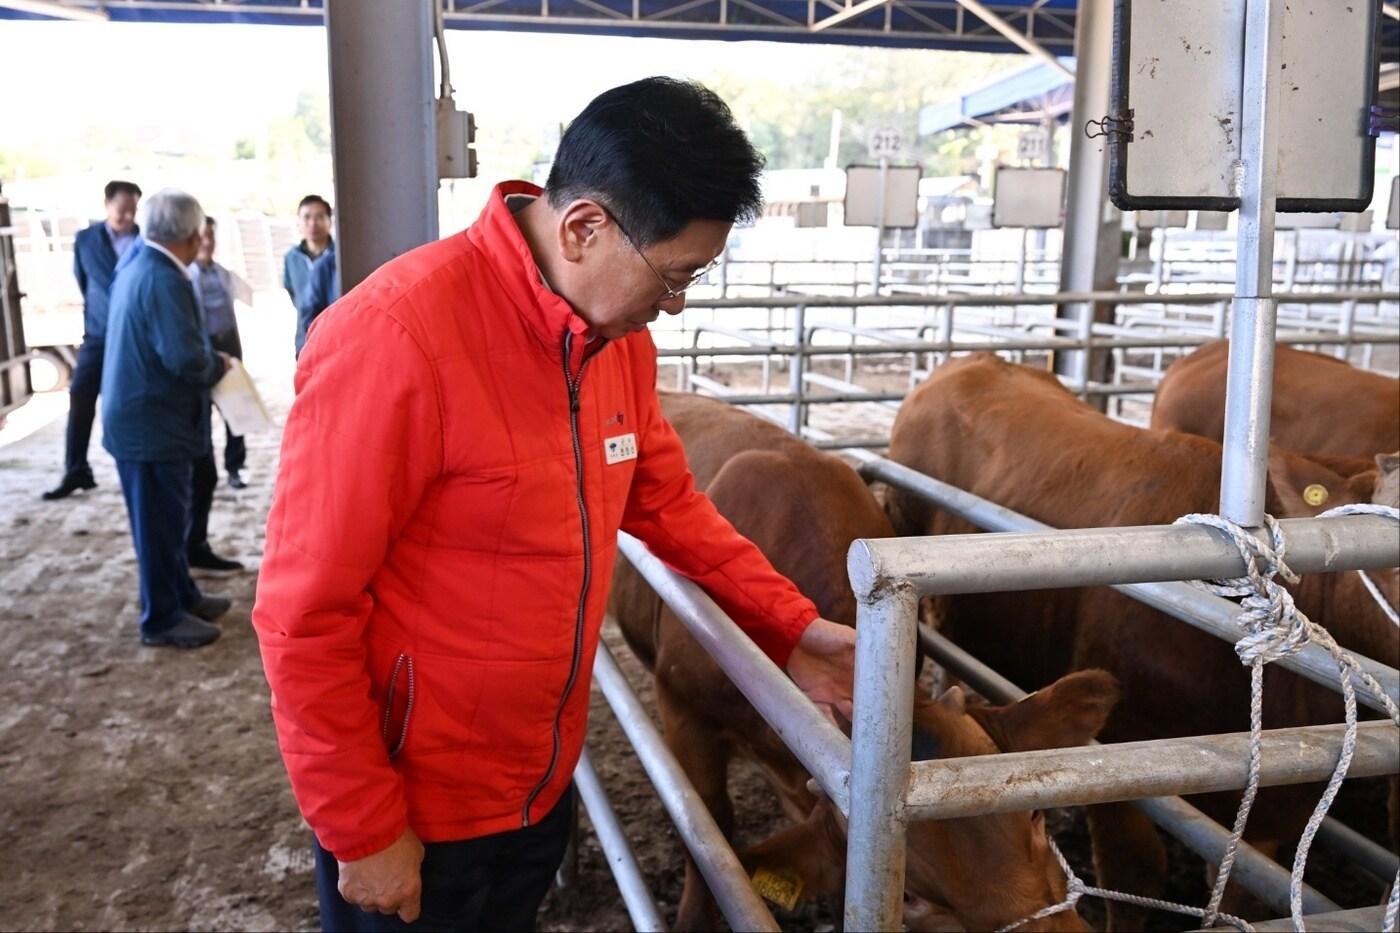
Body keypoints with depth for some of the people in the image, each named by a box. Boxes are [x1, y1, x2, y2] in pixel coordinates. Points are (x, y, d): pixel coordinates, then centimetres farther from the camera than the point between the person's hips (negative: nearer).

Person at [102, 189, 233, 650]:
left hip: (139, 417, 10)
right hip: (153, 423, -10)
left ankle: (181, 596, 34)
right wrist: (218, 364, -10)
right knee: (160, 523, 3)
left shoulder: (136, 268, 9)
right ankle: (162, 618, 15)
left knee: (166, 518, 20)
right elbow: (186, 358, -29)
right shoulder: (165, 280, -22)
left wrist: (209, 360, 11)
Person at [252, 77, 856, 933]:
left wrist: (789, 626, 4)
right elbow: (307, 615, -22)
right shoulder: (396, 338, -26)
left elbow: (667, 502, 11)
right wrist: (365, 831, -15)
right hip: (412, 814, -7)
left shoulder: (620, 333, -3)